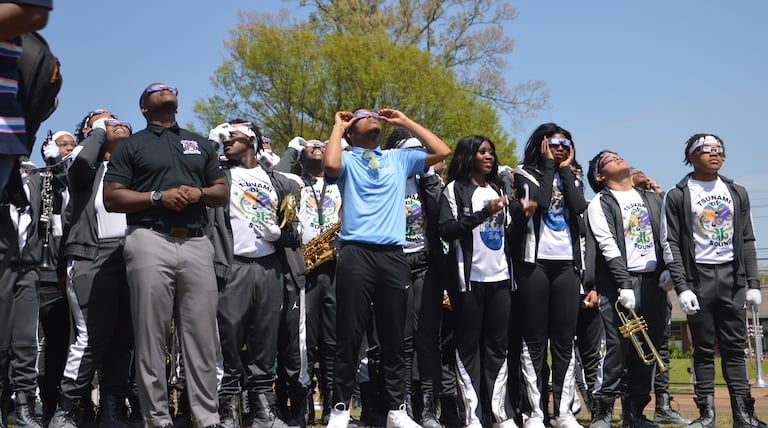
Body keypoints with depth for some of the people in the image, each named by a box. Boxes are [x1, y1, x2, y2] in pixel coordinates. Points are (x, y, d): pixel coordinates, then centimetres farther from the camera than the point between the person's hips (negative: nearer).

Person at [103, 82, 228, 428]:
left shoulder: (200, 144, 22)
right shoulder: (131, 146, 11)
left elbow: (223, 192, 20)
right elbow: (111, 198, 3)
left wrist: (199, 193, -1)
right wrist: (158, 197, -9)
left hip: (197, 243, 3)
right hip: (150, 241, -3)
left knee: (203, 335, 0)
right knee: (151, 336, -3)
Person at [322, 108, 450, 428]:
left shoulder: (399, 158, 20)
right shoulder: (347, 160, 9)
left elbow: (442, 152, 15)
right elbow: (330, 165, -15)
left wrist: (405, 122, 17)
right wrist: (337, 126, 1)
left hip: (393, 256, 3)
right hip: (356, 254, -3)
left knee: (394, 337, 7)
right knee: (349, 336, -1)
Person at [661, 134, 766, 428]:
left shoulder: (736, 193, 12)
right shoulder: (677, 196, 0)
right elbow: (671, 245, -4)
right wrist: (682, 287, -11)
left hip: (732, 277, 3)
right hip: (698, 278, -3)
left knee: (734, 347, 5)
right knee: (704, 349, 1)